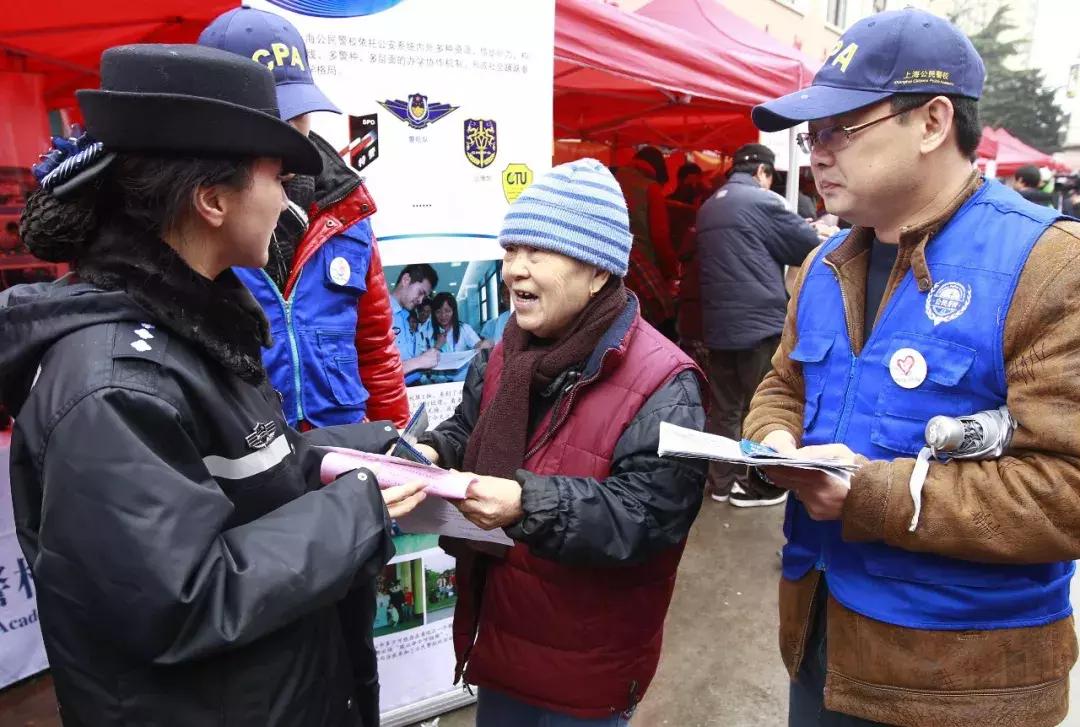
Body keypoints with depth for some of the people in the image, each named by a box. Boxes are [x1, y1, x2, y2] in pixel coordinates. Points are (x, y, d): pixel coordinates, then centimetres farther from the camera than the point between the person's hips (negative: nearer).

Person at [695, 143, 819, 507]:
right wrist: (818, 233, 17)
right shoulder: (763, 200, -9)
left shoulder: (708, 207, 13)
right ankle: (749, 482, 12)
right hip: (759, 322, -7)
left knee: (723, 407, 11)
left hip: (718, 324, 7)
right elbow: (809, 247, -3)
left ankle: (721, 480, 17)